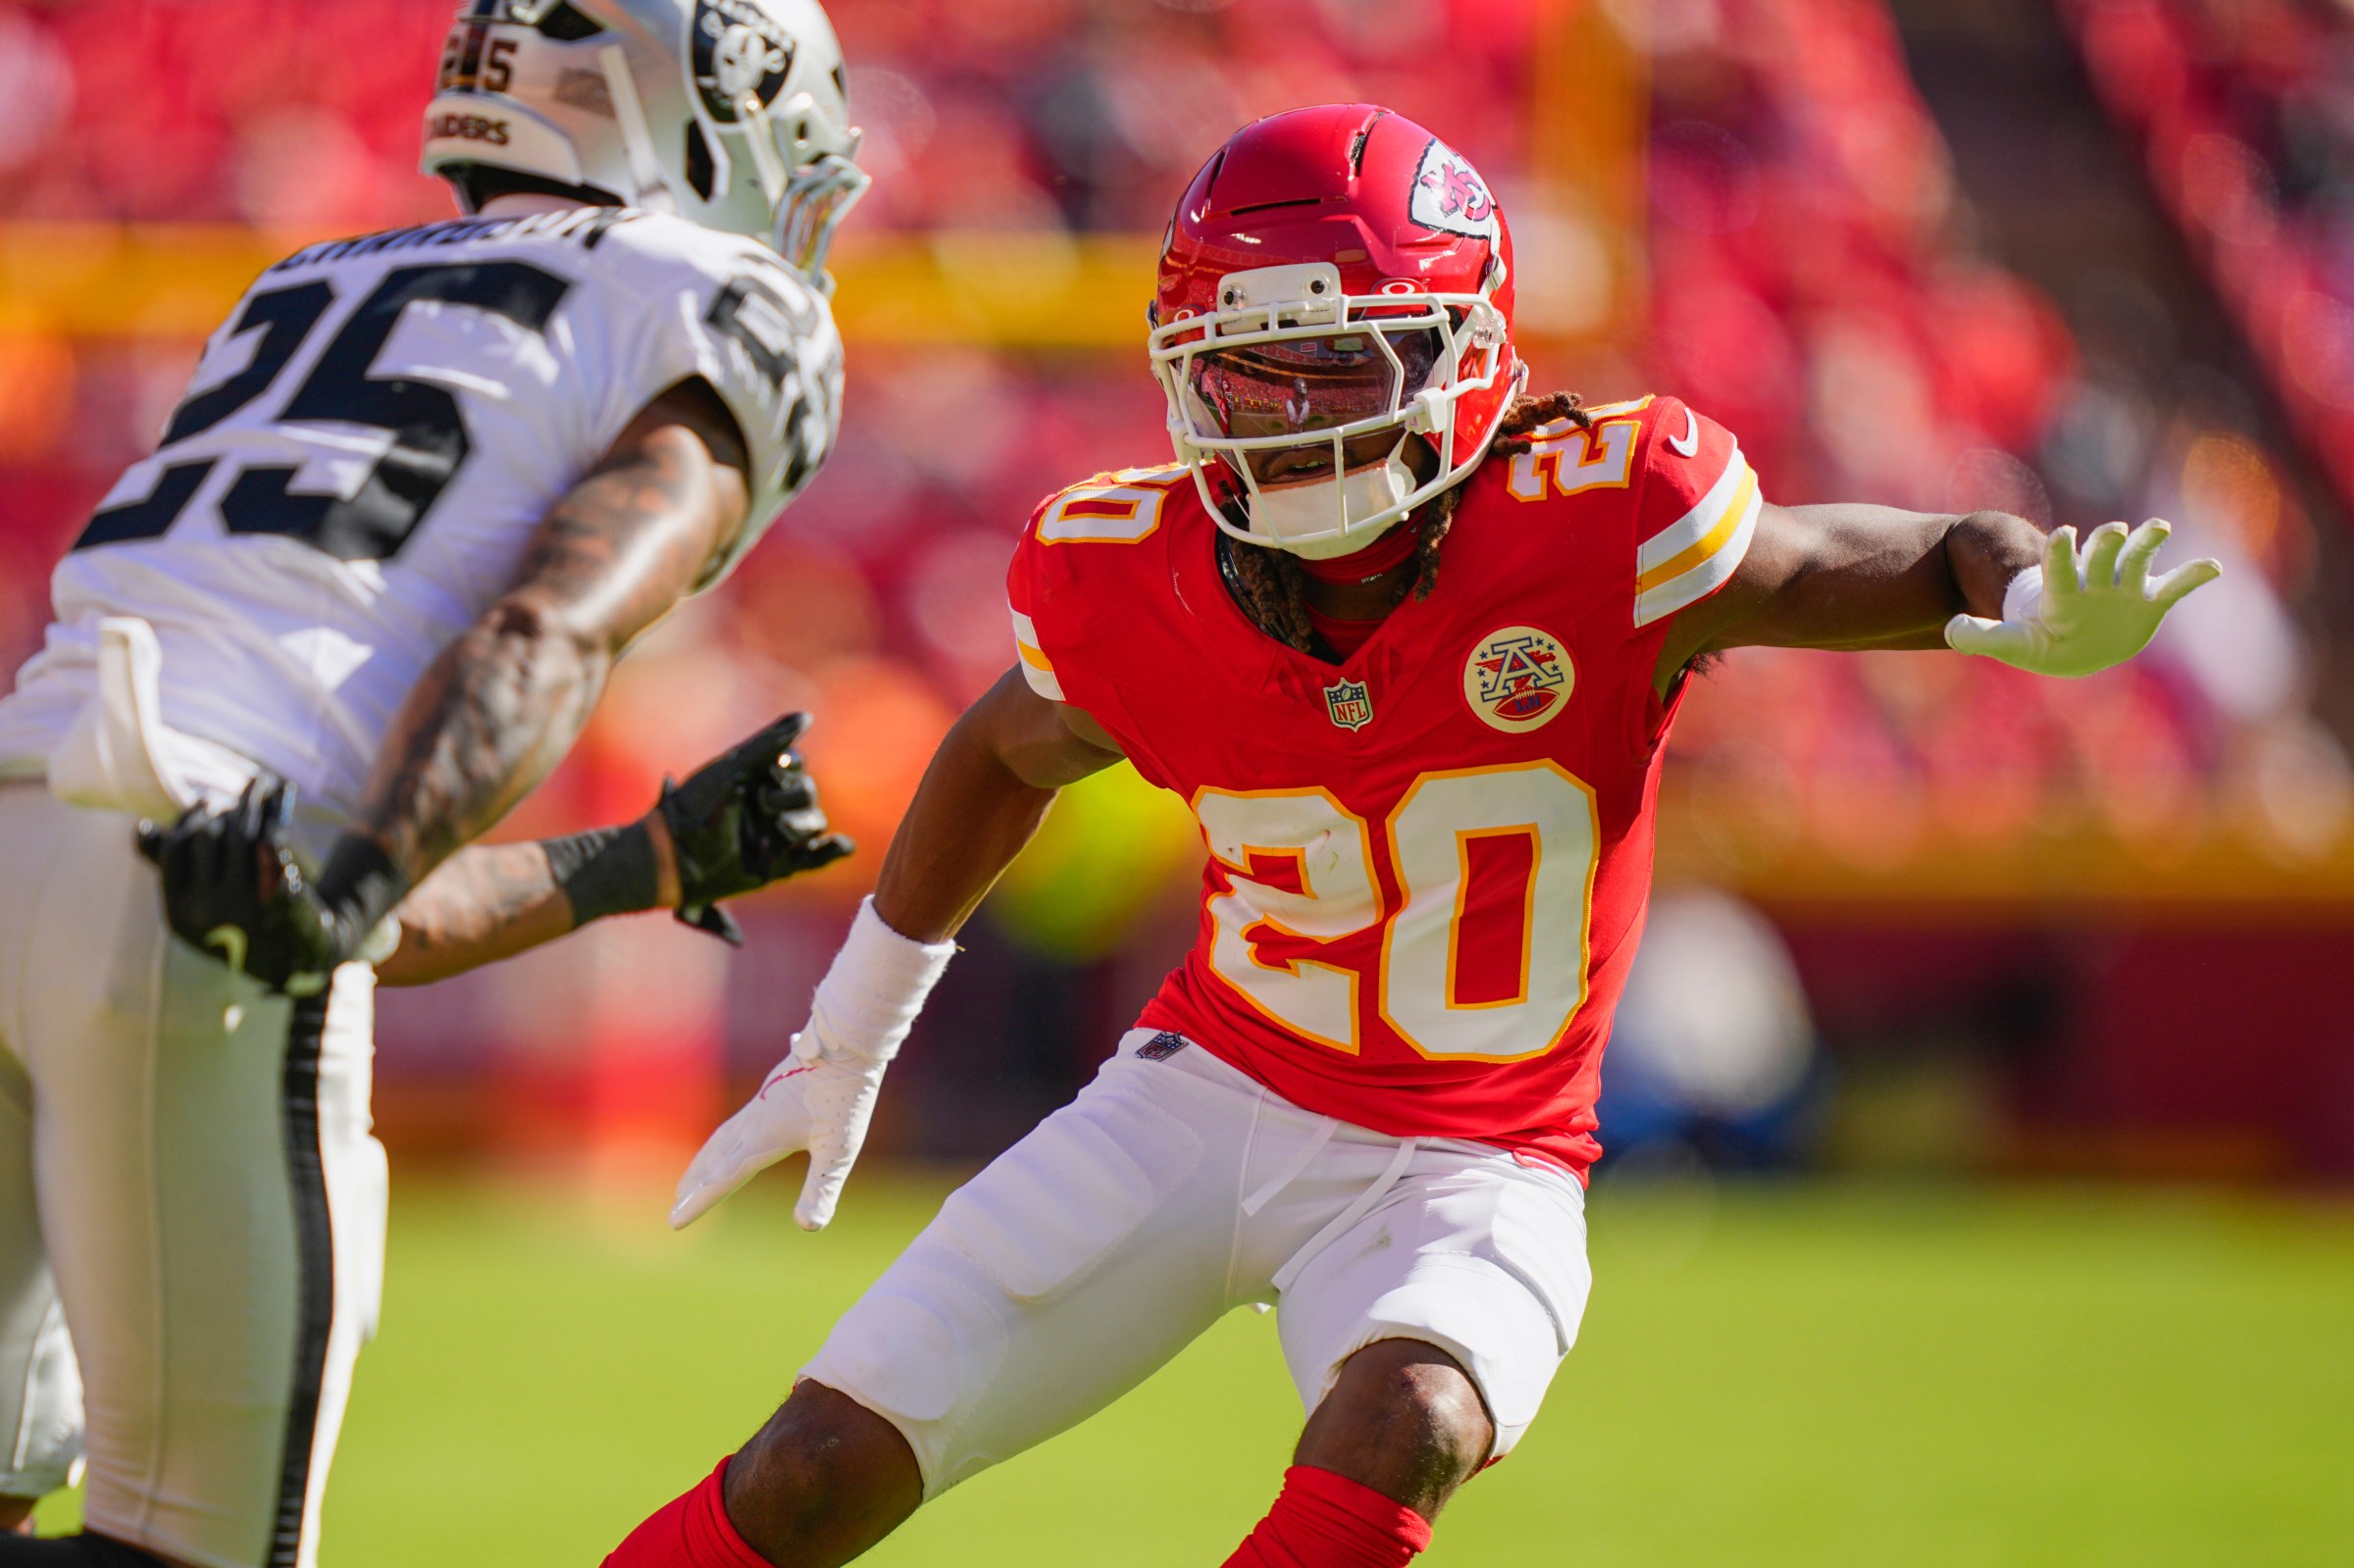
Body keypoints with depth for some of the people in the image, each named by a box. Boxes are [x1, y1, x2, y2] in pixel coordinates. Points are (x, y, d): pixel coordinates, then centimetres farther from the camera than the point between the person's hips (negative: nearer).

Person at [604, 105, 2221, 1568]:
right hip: (1206, 1093, 3)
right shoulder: (1133, 588, -10)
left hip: (1458, 1176, -3)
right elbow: (1008, 758, 13)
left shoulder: (1599, 539, -21)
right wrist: (845, 1049, 23)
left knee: (1402, 1423, -36)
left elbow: (1951, 562, -13)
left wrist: (2047, 615, -39)